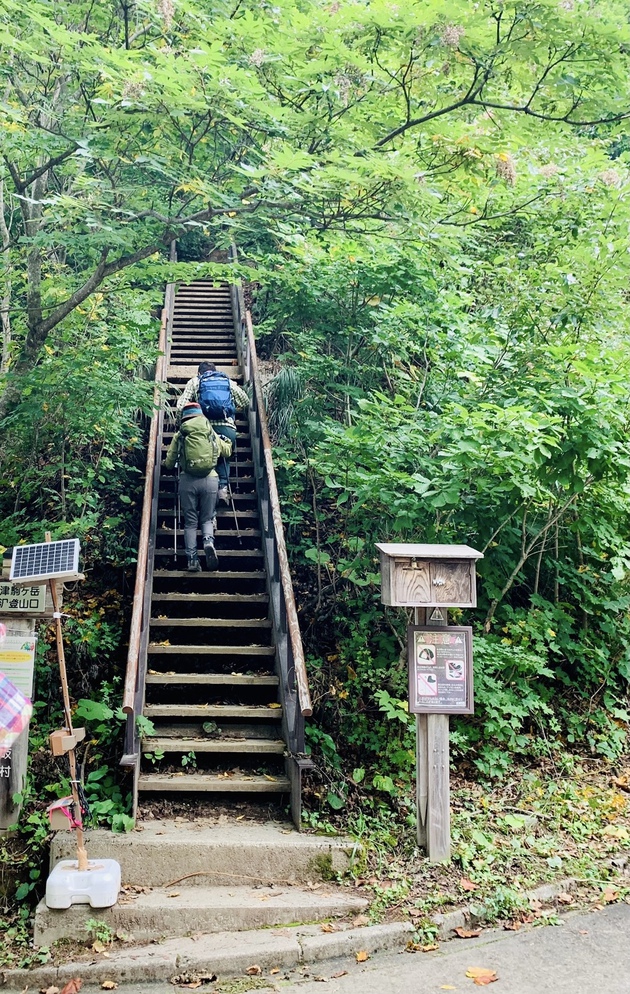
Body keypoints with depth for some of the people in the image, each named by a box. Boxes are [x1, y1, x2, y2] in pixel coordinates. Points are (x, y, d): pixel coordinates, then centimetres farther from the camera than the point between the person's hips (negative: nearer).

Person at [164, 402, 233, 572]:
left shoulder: (179, 436, 7)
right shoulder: (212, 434, 12)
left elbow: (169, 463, 9)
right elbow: (227, 451, 28)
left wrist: (169, 463, 33)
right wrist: (227, 441, 50)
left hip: (187, 480, -1)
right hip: (210, 479, 1)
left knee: (190, 522, 8)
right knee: (207, 518, 13)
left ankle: (192, 559, -2)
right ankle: (208, 541, -18)